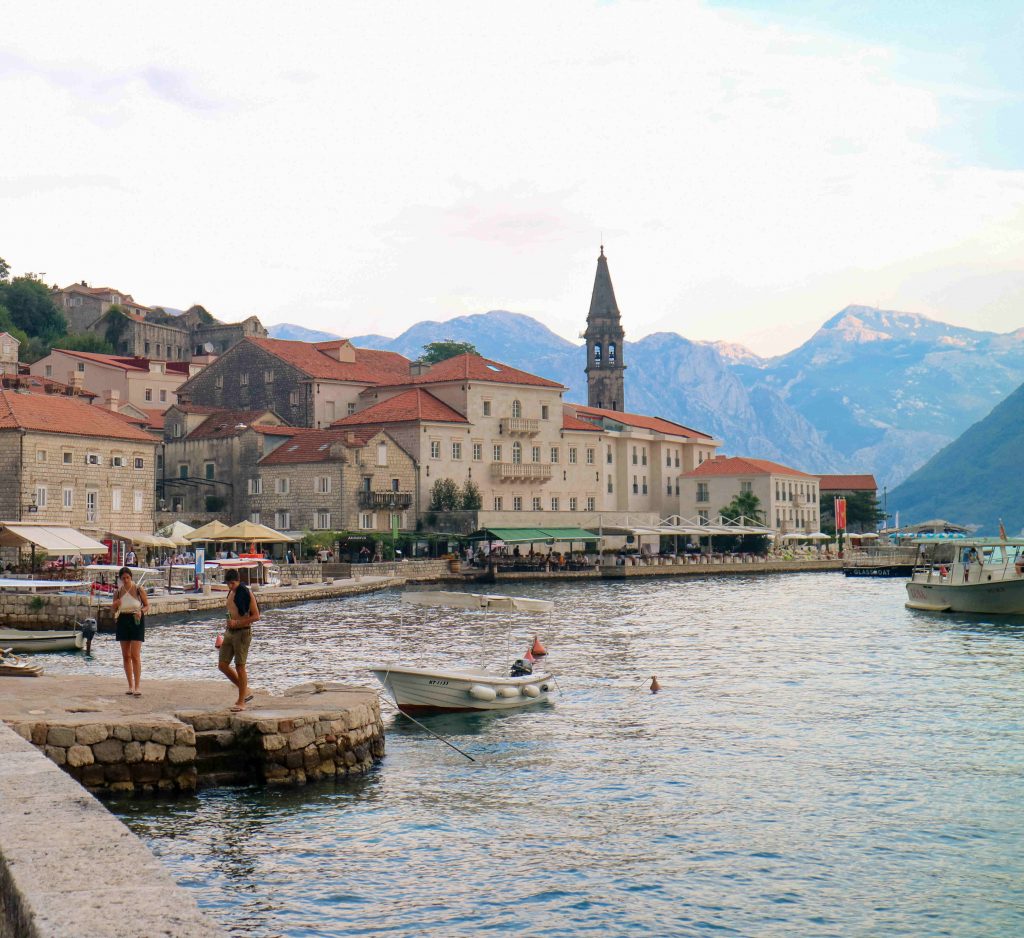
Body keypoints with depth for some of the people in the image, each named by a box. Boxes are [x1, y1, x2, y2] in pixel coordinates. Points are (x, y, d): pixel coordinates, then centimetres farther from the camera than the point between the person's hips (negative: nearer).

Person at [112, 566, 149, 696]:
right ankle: (130, 686, 16)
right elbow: (114, 611, 13)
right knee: (126, 656, 7)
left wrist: (141, 611, -17)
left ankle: (137, 687, -10)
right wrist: (115, 606, -10)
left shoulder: (139, 590, -6)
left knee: (135, 655, -11)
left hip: (136, 622, -4)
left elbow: (147, 605, 4)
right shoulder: (118, 592, 3)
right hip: (122, 622, 4)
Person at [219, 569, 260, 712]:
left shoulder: (247, 594, -12)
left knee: (240, 667, -5)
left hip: (243, 632, -8)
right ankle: (245, 692, 18)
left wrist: (237, 623, -21)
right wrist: (229, 624, 16)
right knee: (222, 665, 5)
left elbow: (256, 616, -15)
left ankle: (241, 702, 3)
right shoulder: (231, 593, 11)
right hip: (229, 632, 8)